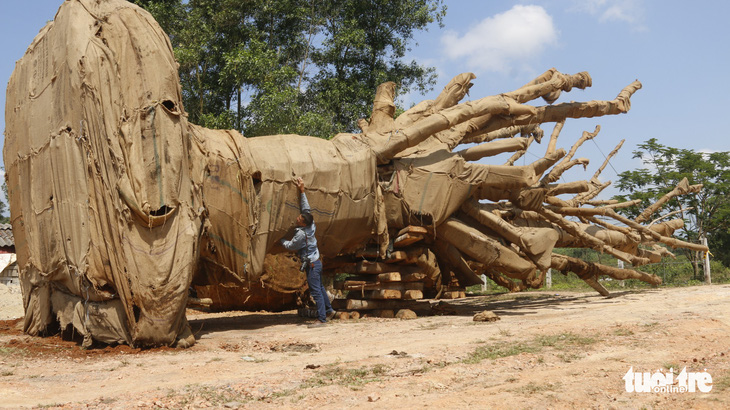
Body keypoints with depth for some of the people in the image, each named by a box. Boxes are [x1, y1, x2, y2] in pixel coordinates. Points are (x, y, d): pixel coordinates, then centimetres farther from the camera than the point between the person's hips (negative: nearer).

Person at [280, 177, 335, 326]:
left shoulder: (301, 234, -22)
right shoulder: (311, 225, -1)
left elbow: (290, 246, -8)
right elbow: (306, 208, 8)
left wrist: (281, 239, 9)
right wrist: (302, 191, 7)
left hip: (311, 264, -9)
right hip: (316, 262, 9)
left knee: (316, 291, -6)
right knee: (320, 288, 21)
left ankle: (321, 319, -3)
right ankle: (329, 310, 32)